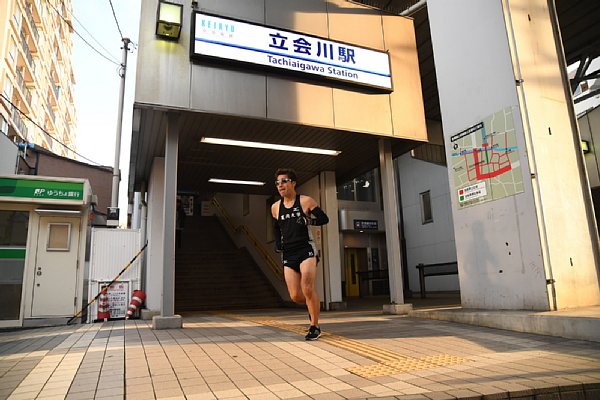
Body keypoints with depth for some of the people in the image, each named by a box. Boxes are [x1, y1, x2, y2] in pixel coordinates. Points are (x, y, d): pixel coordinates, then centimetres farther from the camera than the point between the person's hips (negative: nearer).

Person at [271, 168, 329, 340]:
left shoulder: (306, 201, -1)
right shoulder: (275, 207, 11)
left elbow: (324, 219, 2)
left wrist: (309, 221, -16)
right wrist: (277, 243, 10)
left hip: (306, 250, -4)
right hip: (288, 254, 4)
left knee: (307, 289, -15)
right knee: (295, 296, -1)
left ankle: (315, 326, 7)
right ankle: (313, 305, 35)